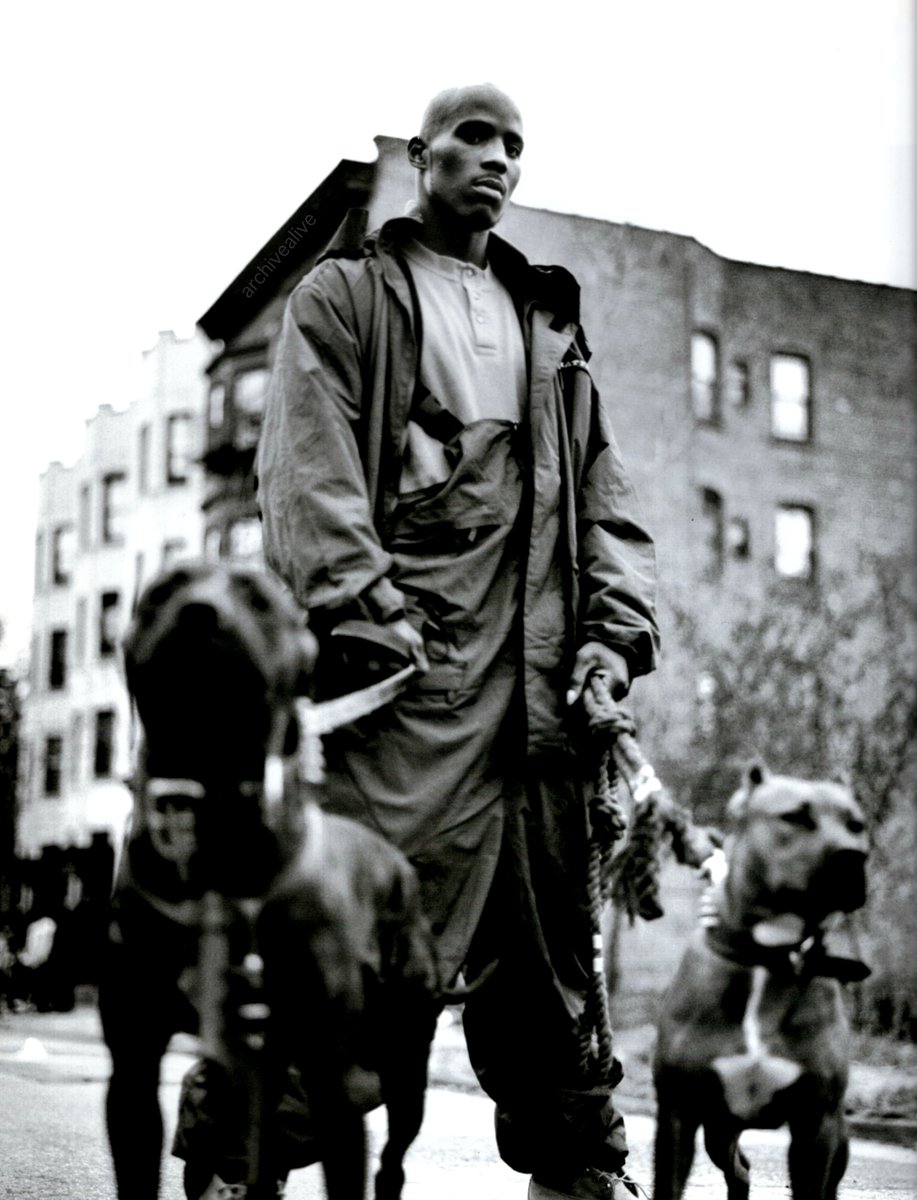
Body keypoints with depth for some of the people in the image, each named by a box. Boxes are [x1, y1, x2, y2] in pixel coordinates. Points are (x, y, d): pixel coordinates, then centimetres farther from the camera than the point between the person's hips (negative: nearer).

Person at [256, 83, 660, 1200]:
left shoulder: (549, 318, 27)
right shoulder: (346, 293, 12)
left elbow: (602, 487, 20)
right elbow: (307, 467, -3)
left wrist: (614, 629, 5)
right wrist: (362, 605, -17)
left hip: (539, 680, 5)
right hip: (407, 666, -5)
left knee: (552, 937, 8)